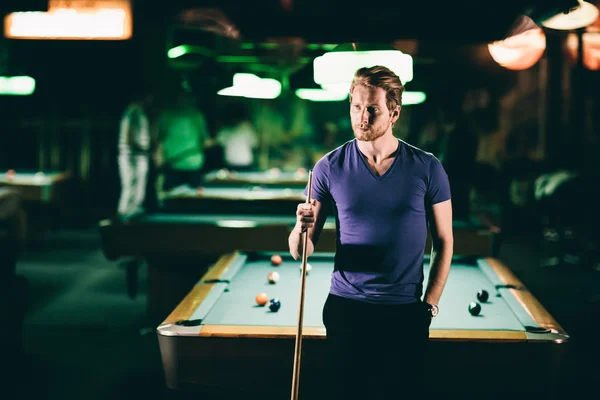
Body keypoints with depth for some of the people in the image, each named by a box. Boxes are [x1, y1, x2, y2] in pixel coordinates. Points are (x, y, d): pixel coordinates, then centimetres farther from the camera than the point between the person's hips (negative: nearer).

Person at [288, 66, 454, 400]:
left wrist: (429, 305, -1)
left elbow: (444, 241, 5)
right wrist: (302, 228, -23)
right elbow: (301, 252, -1)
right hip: (346, 310, 0)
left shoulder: (427, 168, -3)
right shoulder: (330, 167, -3)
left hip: (406, 314, 0)